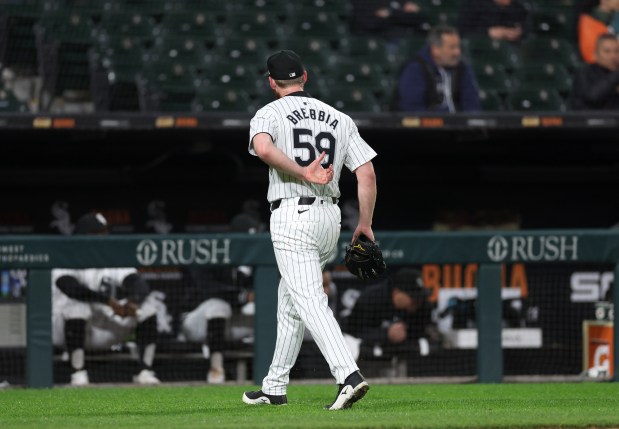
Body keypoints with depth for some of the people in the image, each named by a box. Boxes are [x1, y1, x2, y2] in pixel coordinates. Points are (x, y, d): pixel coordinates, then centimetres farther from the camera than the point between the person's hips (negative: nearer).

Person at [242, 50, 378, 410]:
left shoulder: (270, 114, 0)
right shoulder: (339, 118, 14)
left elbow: (263, 148, -24)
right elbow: (367, 173, 6)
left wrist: (302, 173, -18)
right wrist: (365, 224, 11)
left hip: (292, 215, -6)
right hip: (331, 216, 6)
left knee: (309, 301, -14)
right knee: (289, 300, 20)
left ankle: (349, 375, -32)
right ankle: (275, 388, 25)